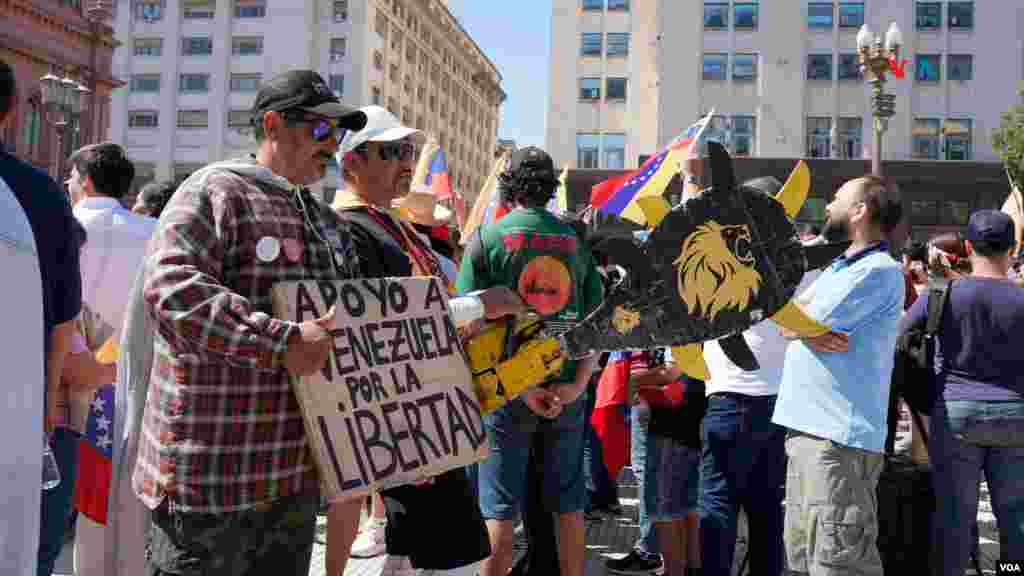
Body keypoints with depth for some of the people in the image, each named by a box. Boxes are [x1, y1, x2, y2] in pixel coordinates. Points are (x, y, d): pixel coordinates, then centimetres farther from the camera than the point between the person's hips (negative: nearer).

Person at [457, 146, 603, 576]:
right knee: (568, 502, 14)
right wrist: (577, 383, -4)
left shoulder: (488, 238, -4)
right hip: (567, 390, 3)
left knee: (500, 508, 6)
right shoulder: (575, 240, 6)